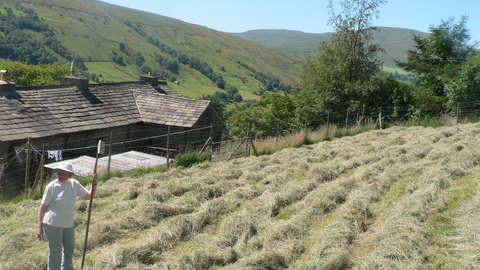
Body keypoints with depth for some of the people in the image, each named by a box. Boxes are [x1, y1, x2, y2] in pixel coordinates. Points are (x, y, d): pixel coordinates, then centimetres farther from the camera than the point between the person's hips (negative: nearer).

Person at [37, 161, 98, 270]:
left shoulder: (74, 184, 2)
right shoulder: (52, 186, -9)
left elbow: (88, 196, 9)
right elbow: (43, 207, -6)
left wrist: (94, 183, -6)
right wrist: (40, 227, -8)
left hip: (69, 224, 5)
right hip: (53, 224, -5)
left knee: (70, 248, 19)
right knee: (55, 251, 5)